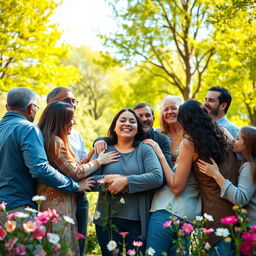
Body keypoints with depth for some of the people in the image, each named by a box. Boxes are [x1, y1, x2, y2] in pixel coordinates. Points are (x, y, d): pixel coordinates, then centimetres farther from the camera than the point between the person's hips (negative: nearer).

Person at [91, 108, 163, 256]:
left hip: (138, 220, -1)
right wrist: (109, 181, -20)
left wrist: (126, 181, -20)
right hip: (108, 220, 1)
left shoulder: (145, 149, 1)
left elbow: (157, 177, -14)